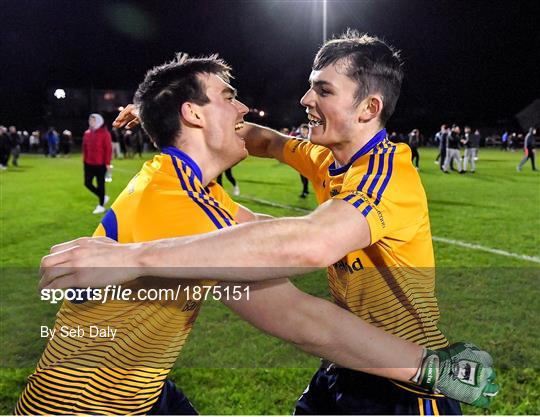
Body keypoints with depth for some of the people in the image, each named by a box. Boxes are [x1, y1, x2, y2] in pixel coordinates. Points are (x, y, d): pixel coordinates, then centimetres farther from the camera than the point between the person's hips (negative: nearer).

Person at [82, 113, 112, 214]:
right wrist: (84, 160, 10)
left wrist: (107, 163, -13)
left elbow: (108, 149, -11)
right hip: (89, 164, 6)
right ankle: (103, 197, 27)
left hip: (100, 164, -6)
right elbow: (85, 148, 14)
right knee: (87, 183, 6)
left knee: (100, 184, 3)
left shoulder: (104, 133, -9)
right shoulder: (87, 133, 8)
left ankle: (101, 206, 16)